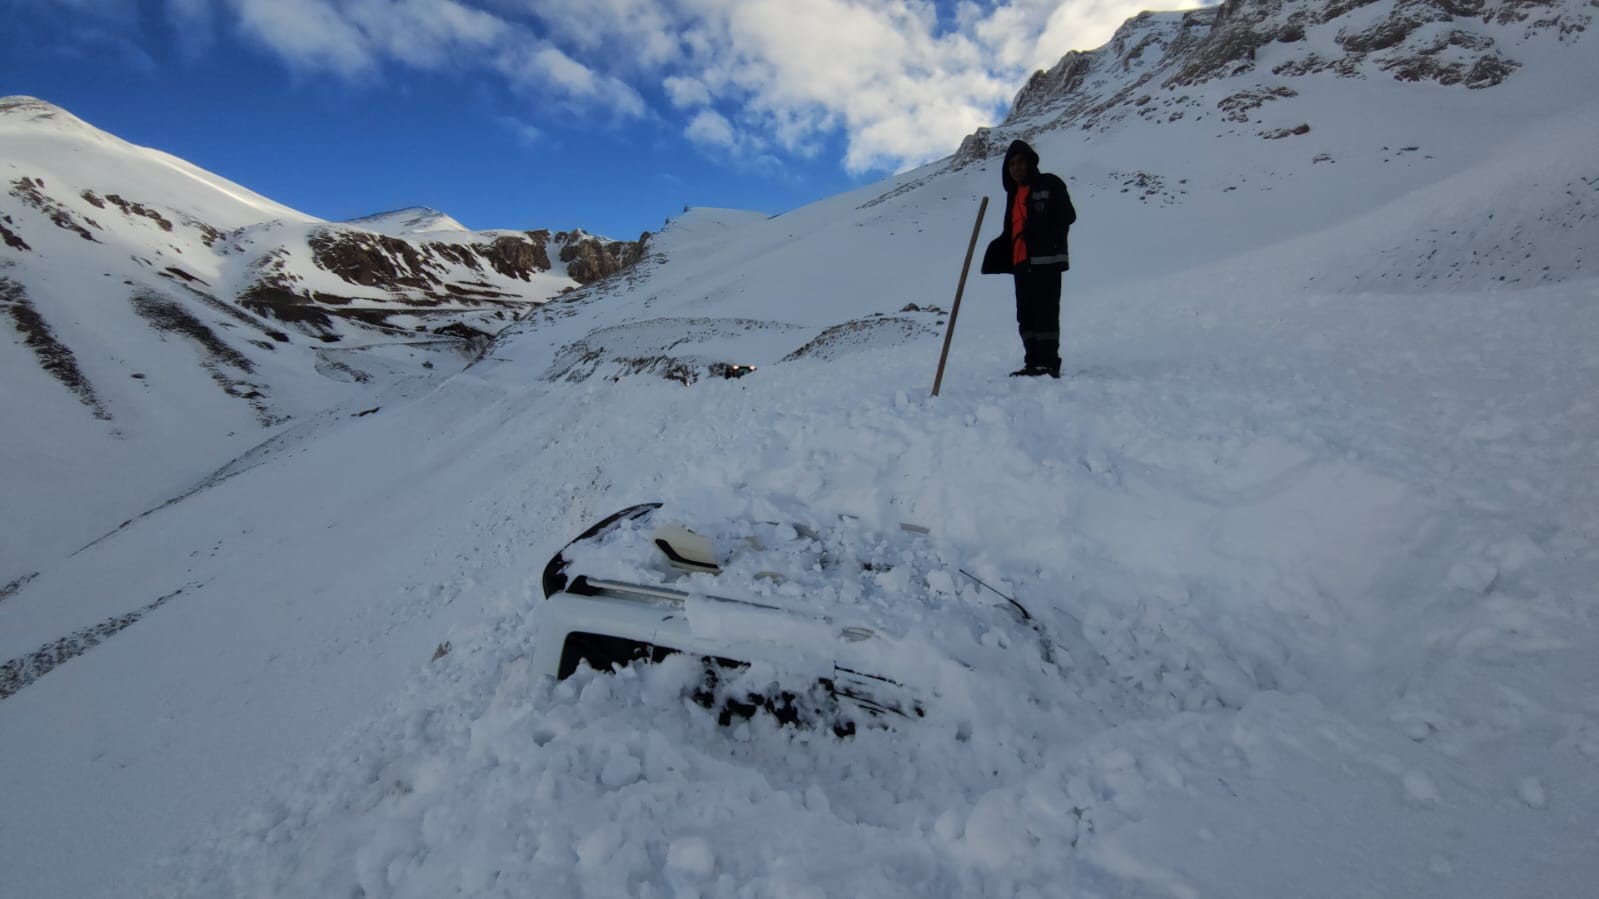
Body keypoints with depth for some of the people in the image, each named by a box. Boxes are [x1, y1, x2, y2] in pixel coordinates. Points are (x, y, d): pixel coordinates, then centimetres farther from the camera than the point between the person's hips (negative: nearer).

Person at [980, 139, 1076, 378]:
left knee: (1045, 312, -12)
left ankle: (1049, 363, -11)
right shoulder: (1014, 193, 23)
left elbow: (1067, 215, -7)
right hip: (1021, 262, 8)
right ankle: (1034, 362, 12)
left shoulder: (1049, 184, 2)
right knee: (1026, 314, 7)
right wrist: (995, 253, 7)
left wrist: (1041, 233, -24)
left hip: (1046, 260, -8)